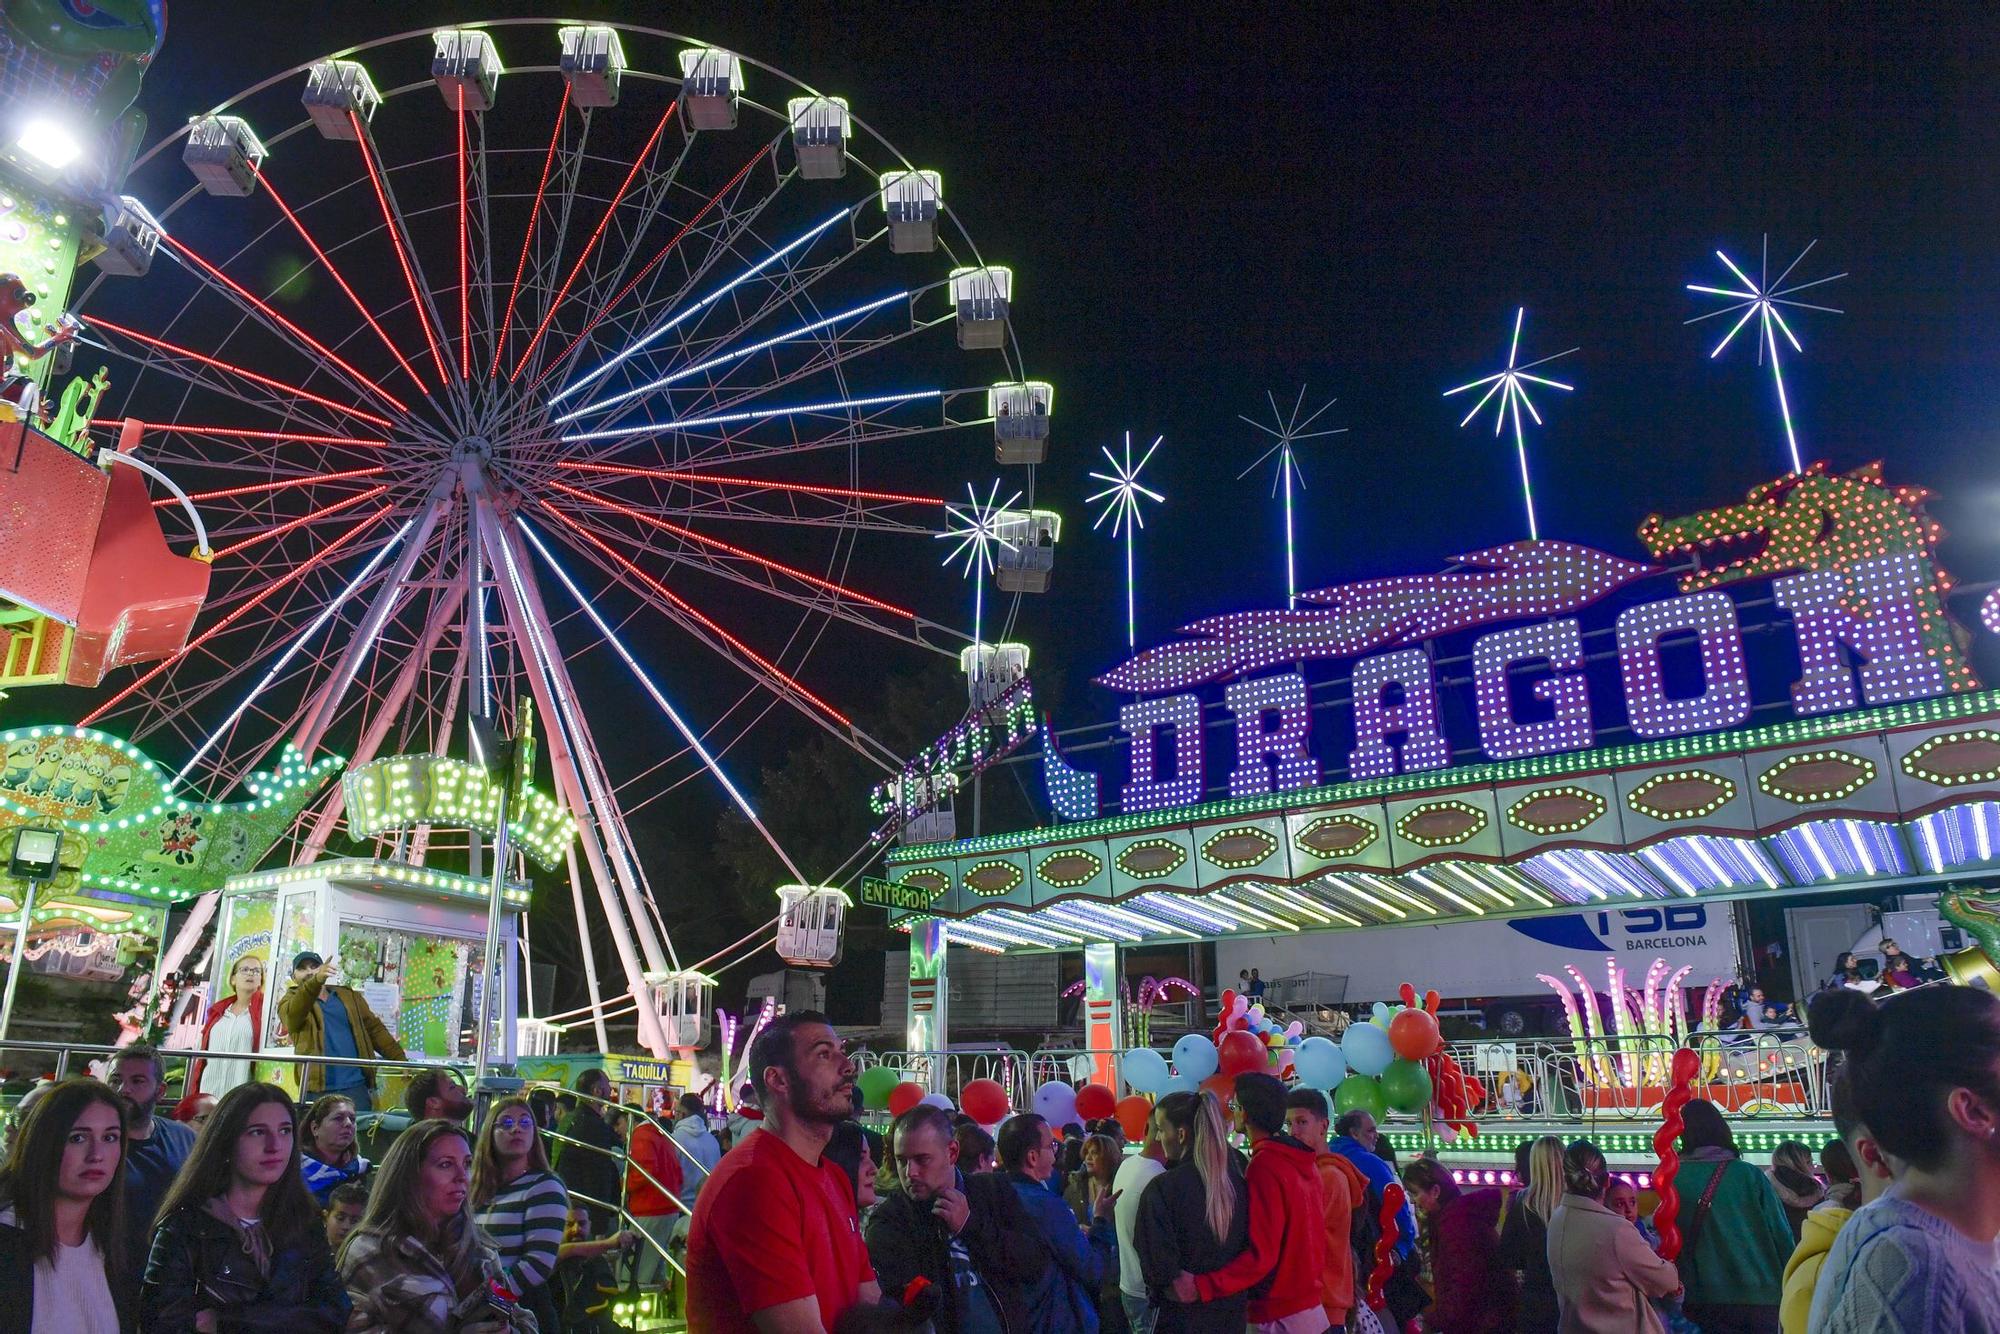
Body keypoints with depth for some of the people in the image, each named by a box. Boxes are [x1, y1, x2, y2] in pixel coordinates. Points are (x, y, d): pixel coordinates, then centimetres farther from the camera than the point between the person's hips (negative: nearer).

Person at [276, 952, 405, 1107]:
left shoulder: (349, 996, 16)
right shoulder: (290, 1001, 7)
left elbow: (375, 1029, 15)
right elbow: (293, 1013, -18)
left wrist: (400, 1060, 3)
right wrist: (316, 981, -38)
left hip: (356, 1085, 2)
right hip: (317, 1089, -2)